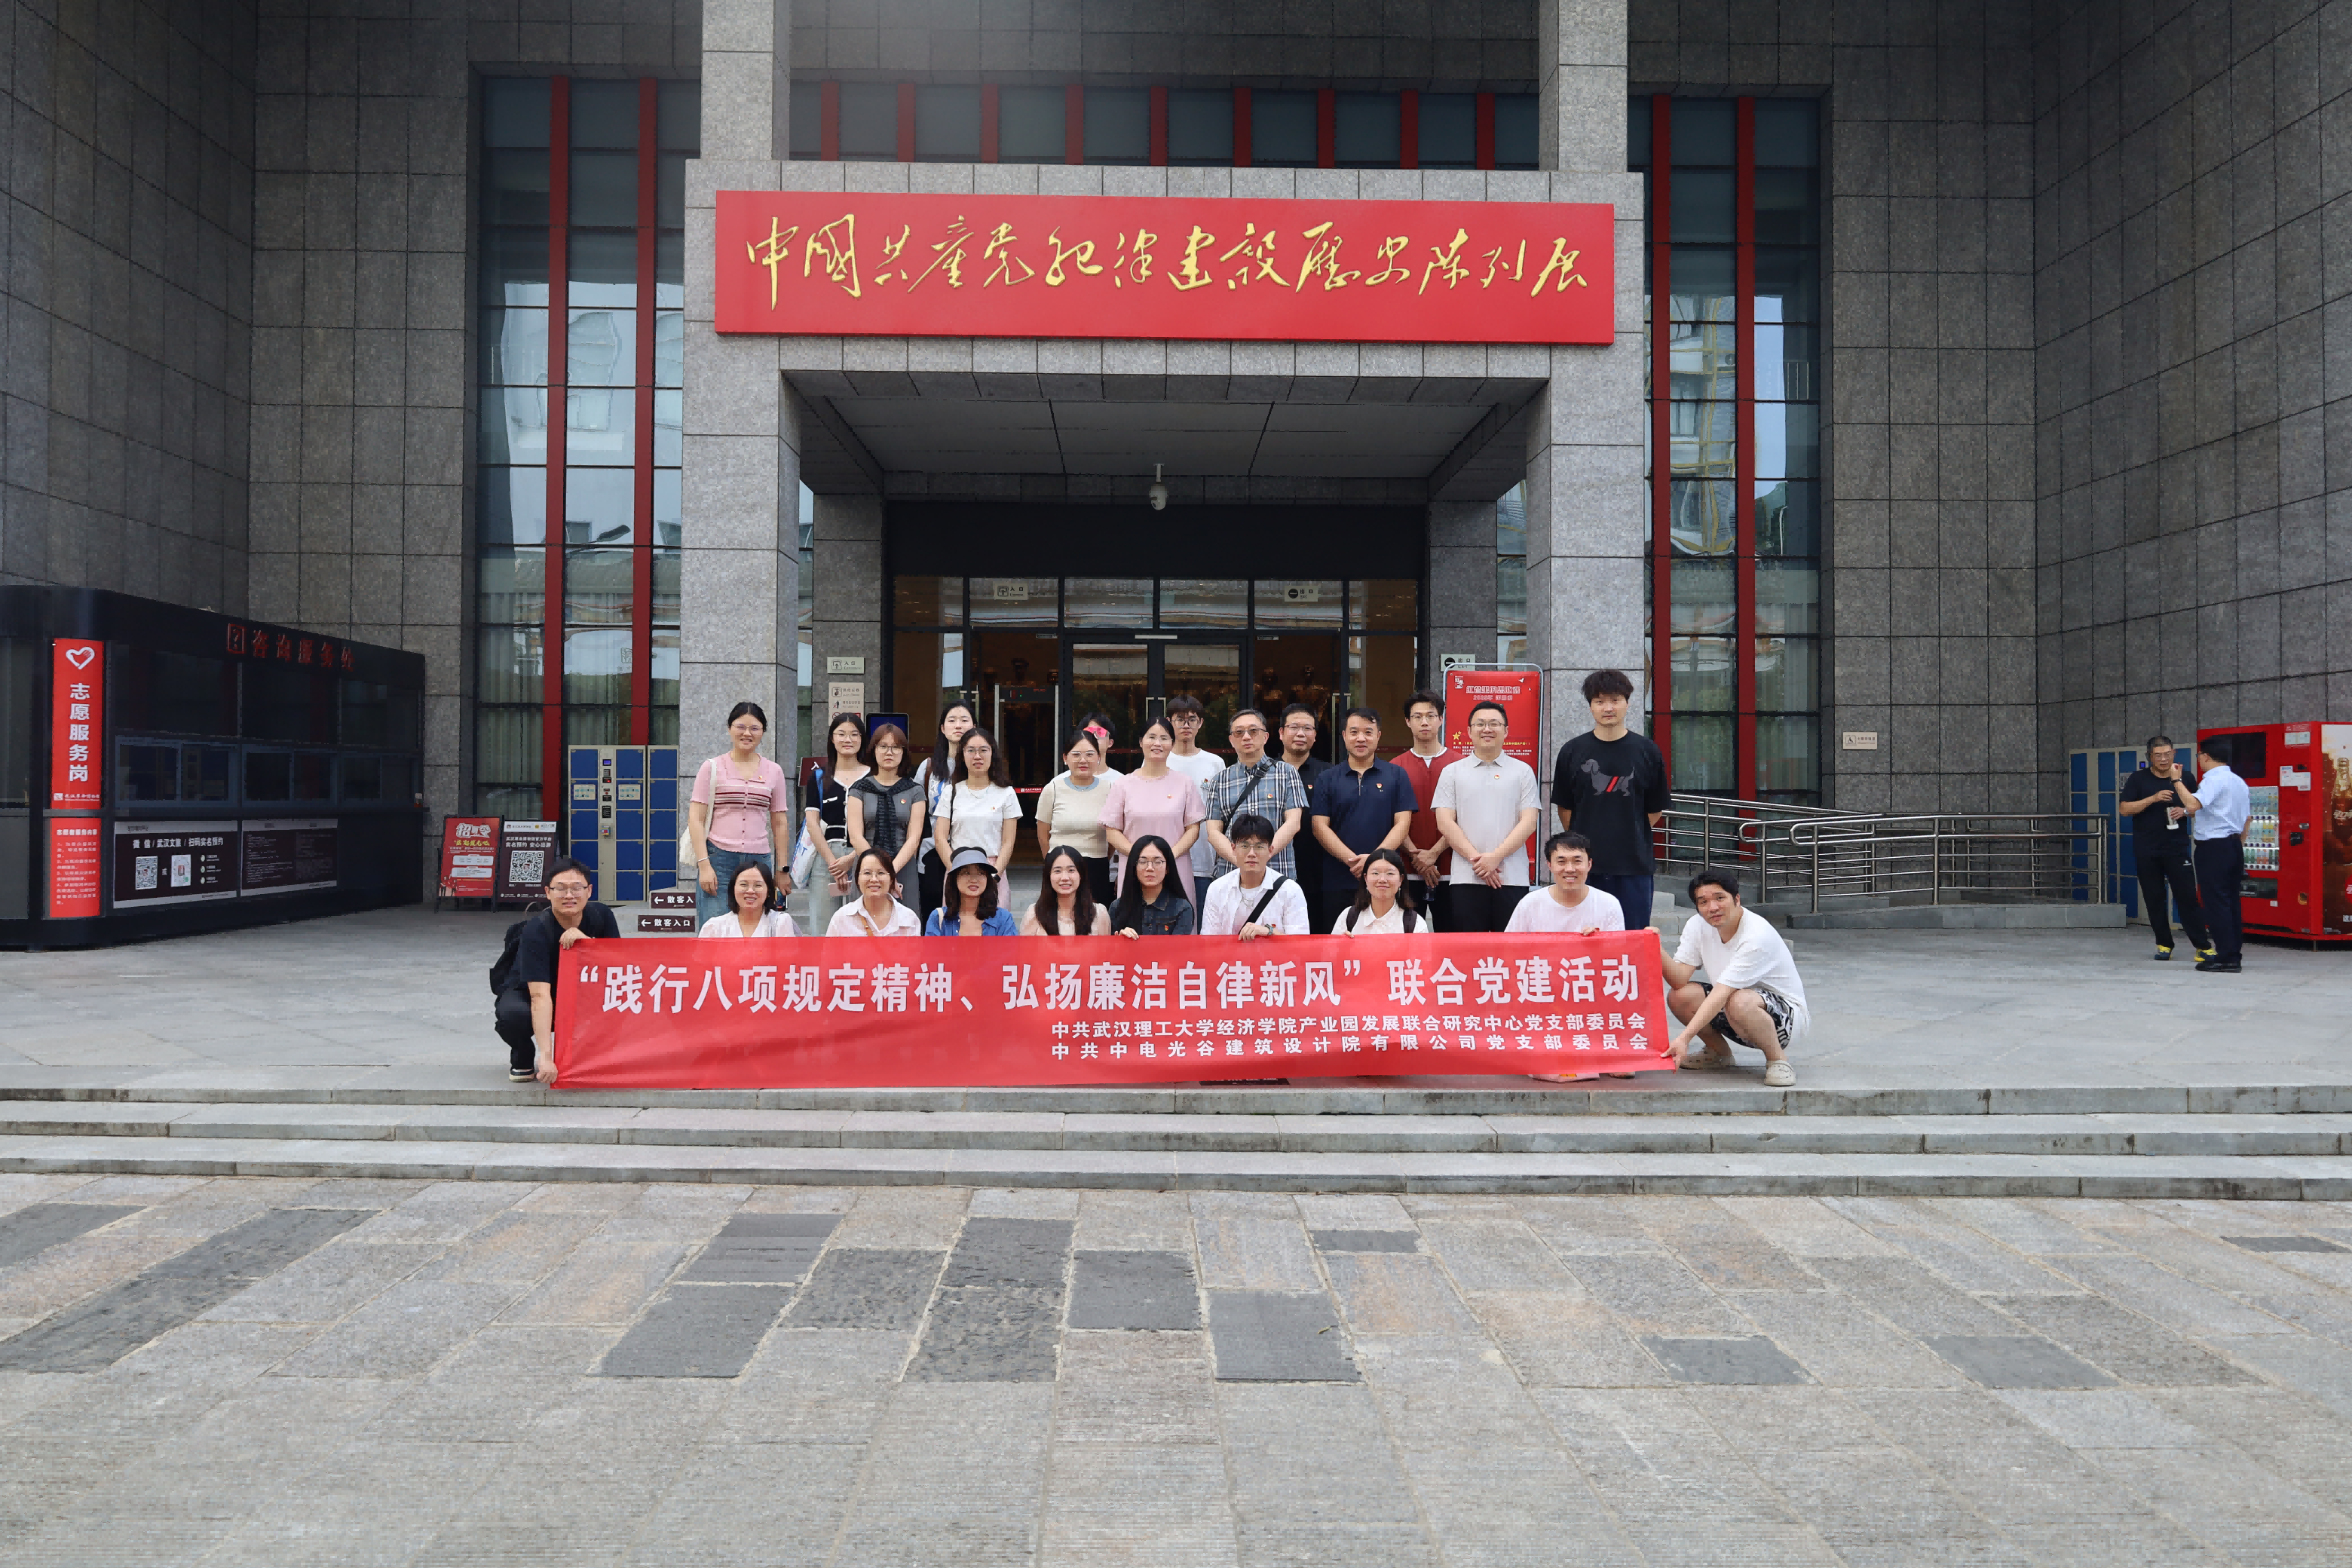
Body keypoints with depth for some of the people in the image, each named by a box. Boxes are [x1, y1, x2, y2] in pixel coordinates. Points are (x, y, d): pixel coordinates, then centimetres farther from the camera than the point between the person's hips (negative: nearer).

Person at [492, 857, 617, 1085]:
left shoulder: (600, 915, -15)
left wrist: (584, 940, -36)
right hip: (527, 993, -3)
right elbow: (540, 996, -38)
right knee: (514, 1014, -38)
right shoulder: (536, 930, -29)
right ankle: (522, 1056, -2)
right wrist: (546, 1056, -46)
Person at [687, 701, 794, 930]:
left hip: (760, 860, 3)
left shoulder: (774, 771, 12)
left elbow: (780, 824, 15)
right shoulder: (712, 768, 4)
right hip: (718, 859, -2)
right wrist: (704, 865, -9)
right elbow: (696, 819, 0)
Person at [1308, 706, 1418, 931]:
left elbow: (1402, 824, 0)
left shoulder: (1396, 775, 7)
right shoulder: (1328, 779, 8)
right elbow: (1320, 827, 1)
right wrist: (1352, 860, -13)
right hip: (1337, 883, 1)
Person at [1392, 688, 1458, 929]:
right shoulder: (1396, 766, 7)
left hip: (1447, 869, -1)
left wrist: (1433, 853, -11)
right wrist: (1415, 855, -11)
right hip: (1407, 871, 1)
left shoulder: (1458, 763, 5)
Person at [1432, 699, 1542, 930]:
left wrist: (1496, 856, -11)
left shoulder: (1523, 771, 10)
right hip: (1465, 878, 0)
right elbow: (1445, 822, 2)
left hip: (1512, 879, 0)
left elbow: (1529, 822, 1)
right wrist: (1476, 858, -9)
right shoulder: (1452, 773, 11)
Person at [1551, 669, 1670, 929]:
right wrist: (1582, 840, 9)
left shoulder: (1647, 751, 3)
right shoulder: (1573, 751, 3)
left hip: (1635, 863, 0)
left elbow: (1656, 810, 9)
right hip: (1586, 861, 0)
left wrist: (1631, 836, 9)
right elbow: (1564, 807, 10)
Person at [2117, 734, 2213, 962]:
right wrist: (2153, 798, -17)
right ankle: (2164, 944, 16)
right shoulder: (2138, 779, 2)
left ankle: (2203, 946, -2)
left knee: (2187, 896, -5)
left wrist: (2185, 811, -8)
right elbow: (2125, 808, -5)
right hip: (2147, 849, 0)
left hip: (2177, 847, 0)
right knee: (2154, 898, 5)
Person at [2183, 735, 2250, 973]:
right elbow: (2246, 820, 21)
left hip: (2213, 847, -9)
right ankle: (2234, 955, 14)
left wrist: (2177, 781, -21)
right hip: (2234, 846, 9)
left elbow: (2193, 804, -31)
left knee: (2215, 902, -7)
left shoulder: (2213, 780, -14)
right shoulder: (2239, 782, 16)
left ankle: (2226, 958, -8)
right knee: (2231, 901, 12)